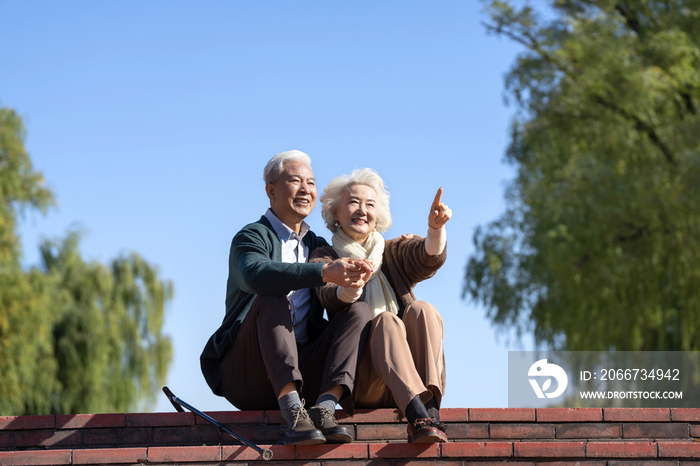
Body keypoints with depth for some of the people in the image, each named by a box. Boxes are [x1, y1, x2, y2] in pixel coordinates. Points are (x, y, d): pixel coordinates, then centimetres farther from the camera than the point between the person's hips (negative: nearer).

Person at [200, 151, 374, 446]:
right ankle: (292, 412, -41)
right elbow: (256, 274, -24)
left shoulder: (318, 245, 22)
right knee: (273, 298, -29)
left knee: (361, 311, -12)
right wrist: (325, 273, -35)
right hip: (246, 375, -5)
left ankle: (324, 407, -31)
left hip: (302, 371, 5)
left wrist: (351, 281, -7)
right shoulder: (251, 237, -1)